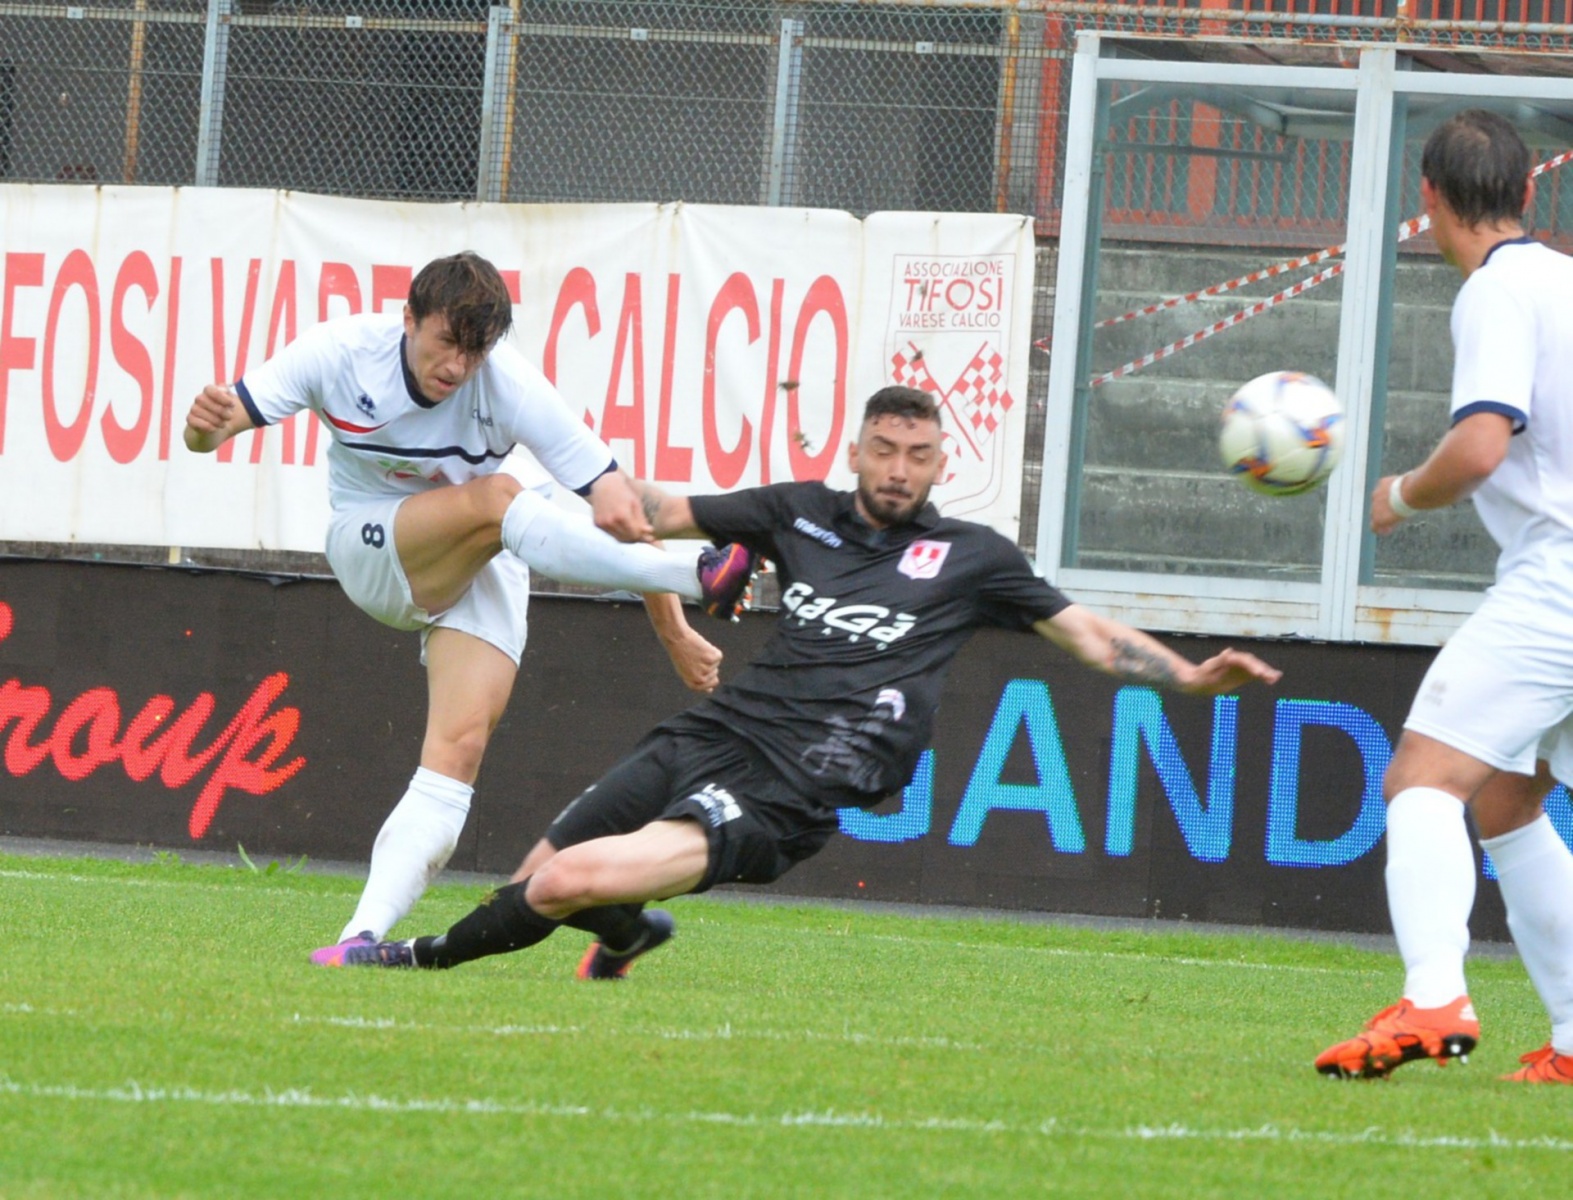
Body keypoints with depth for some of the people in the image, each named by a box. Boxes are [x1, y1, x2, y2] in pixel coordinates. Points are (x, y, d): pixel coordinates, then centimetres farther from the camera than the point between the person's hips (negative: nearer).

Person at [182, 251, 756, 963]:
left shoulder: (513, 390, -24)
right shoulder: (339, 353, -20)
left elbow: (621, 506, -23)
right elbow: (223, 422, -16)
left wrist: (675, 637, -28)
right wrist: (207, 428, -42)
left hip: (480, 572, 0)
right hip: (368, 550, 0)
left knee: (459, 750, -22)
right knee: (496, 498, -31)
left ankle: (367, 932, -29)